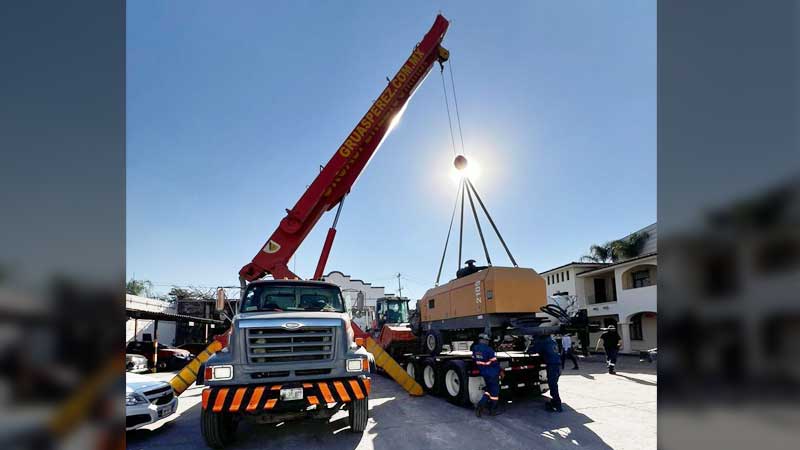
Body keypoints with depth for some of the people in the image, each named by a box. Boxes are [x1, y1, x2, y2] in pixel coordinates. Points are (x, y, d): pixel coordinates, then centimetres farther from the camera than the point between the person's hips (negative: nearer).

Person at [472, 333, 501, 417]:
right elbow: (495, 363, -16)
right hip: (492, 374, -6)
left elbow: (474, 360, 9)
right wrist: (499, 371, 0)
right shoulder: (489, 350, -22)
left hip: (484, 373, 6)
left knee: (488, 389, 22)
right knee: (494, 392, 9)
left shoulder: (475, 348, -2)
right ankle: (492, 411, 18)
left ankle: (481, 405, 10)